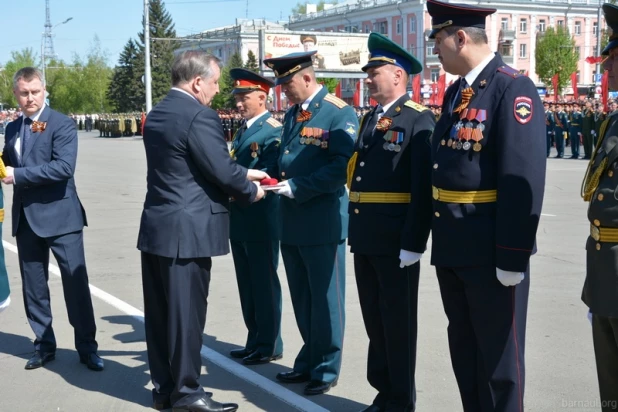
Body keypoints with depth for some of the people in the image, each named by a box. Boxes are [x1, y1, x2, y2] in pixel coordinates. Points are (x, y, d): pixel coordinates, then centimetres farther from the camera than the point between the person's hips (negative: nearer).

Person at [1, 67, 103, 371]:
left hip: (60, 215, -6)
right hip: (26, 218, 6)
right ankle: (43, 345, 24)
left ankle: (87, 347, 9)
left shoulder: (62, 124, -9)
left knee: (75, 282, -2)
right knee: (33, 286, 11)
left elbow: (64, 167, -22)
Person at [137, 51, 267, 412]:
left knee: (161, 311, 13)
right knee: (186, 311, 1)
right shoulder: (199, 116, -17)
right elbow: (222, 171, -18)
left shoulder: (157, 114, 12)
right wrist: (251, 191, 2)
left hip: (156, 227, 9)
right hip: (187, 230, -9)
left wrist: (243, 174, 16)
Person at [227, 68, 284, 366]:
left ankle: (269, 346, 13)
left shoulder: (274, 131, -12)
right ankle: (254, 342, 27)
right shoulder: (242, 132, 16)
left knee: (264, 285, 2)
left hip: (261, 223, -9)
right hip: (239, 221, 9)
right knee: (248, 285, 15)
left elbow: (266, 176, -20)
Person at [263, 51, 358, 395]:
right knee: (302, 298, 16)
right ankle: (310, 360, 29)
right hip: (292, 221, 8)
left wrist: (297, 187, -20)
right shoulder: (292, 114, 15)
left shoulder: (340, 113, -10)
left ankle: (326, 369, 15)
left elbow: (343, 166, -19)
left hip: (323, 222, -8)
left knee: (325, 298, 3)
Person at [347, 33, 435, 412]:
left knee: (398, 321, 5)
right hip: (365, 237, 8)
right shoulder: (370, 119, 14)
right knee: (374, 319, 17)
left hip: (397, 240, -8)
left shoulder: (419, 120, -11)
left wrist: (414, 243, -21)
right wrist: (356, 230, 15)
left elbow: (423, 188, -17)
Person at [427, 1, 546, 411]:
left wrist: (513, 255, -21)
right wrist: (440, 237, 16)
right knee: (464, 347, 18)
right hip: (453, 247, 8)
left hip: (491, 250, -8)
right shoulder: (455, 92, 12)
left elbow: (524, 179, -20)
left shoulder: (513, 88, -14)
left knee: (499, 352, 6)